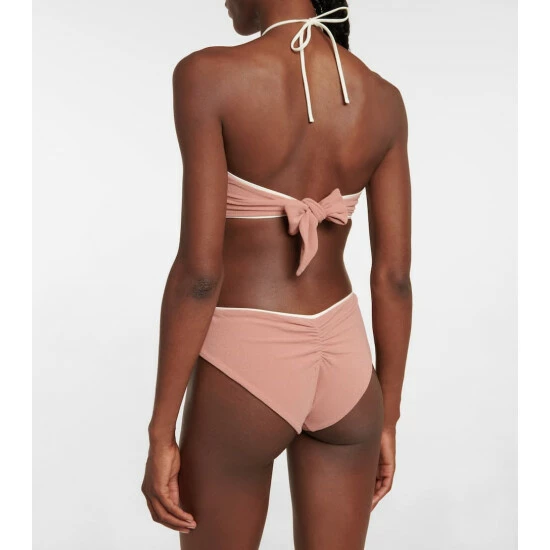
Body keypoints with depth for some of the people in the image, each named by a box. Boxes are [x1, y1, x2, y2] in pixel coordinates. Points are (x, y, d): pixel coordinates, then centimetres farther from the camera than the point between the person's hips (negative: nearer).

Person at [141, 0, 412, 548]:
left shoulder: (208, 75, -15)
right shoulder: (383, 99, 0)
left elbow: (199, 269, -19)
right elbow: (394, 276, 1)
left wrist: (160, 434, -10)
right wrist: (386, 420, 11)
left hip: (245, 371, -4)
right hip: (344, 367, 5)